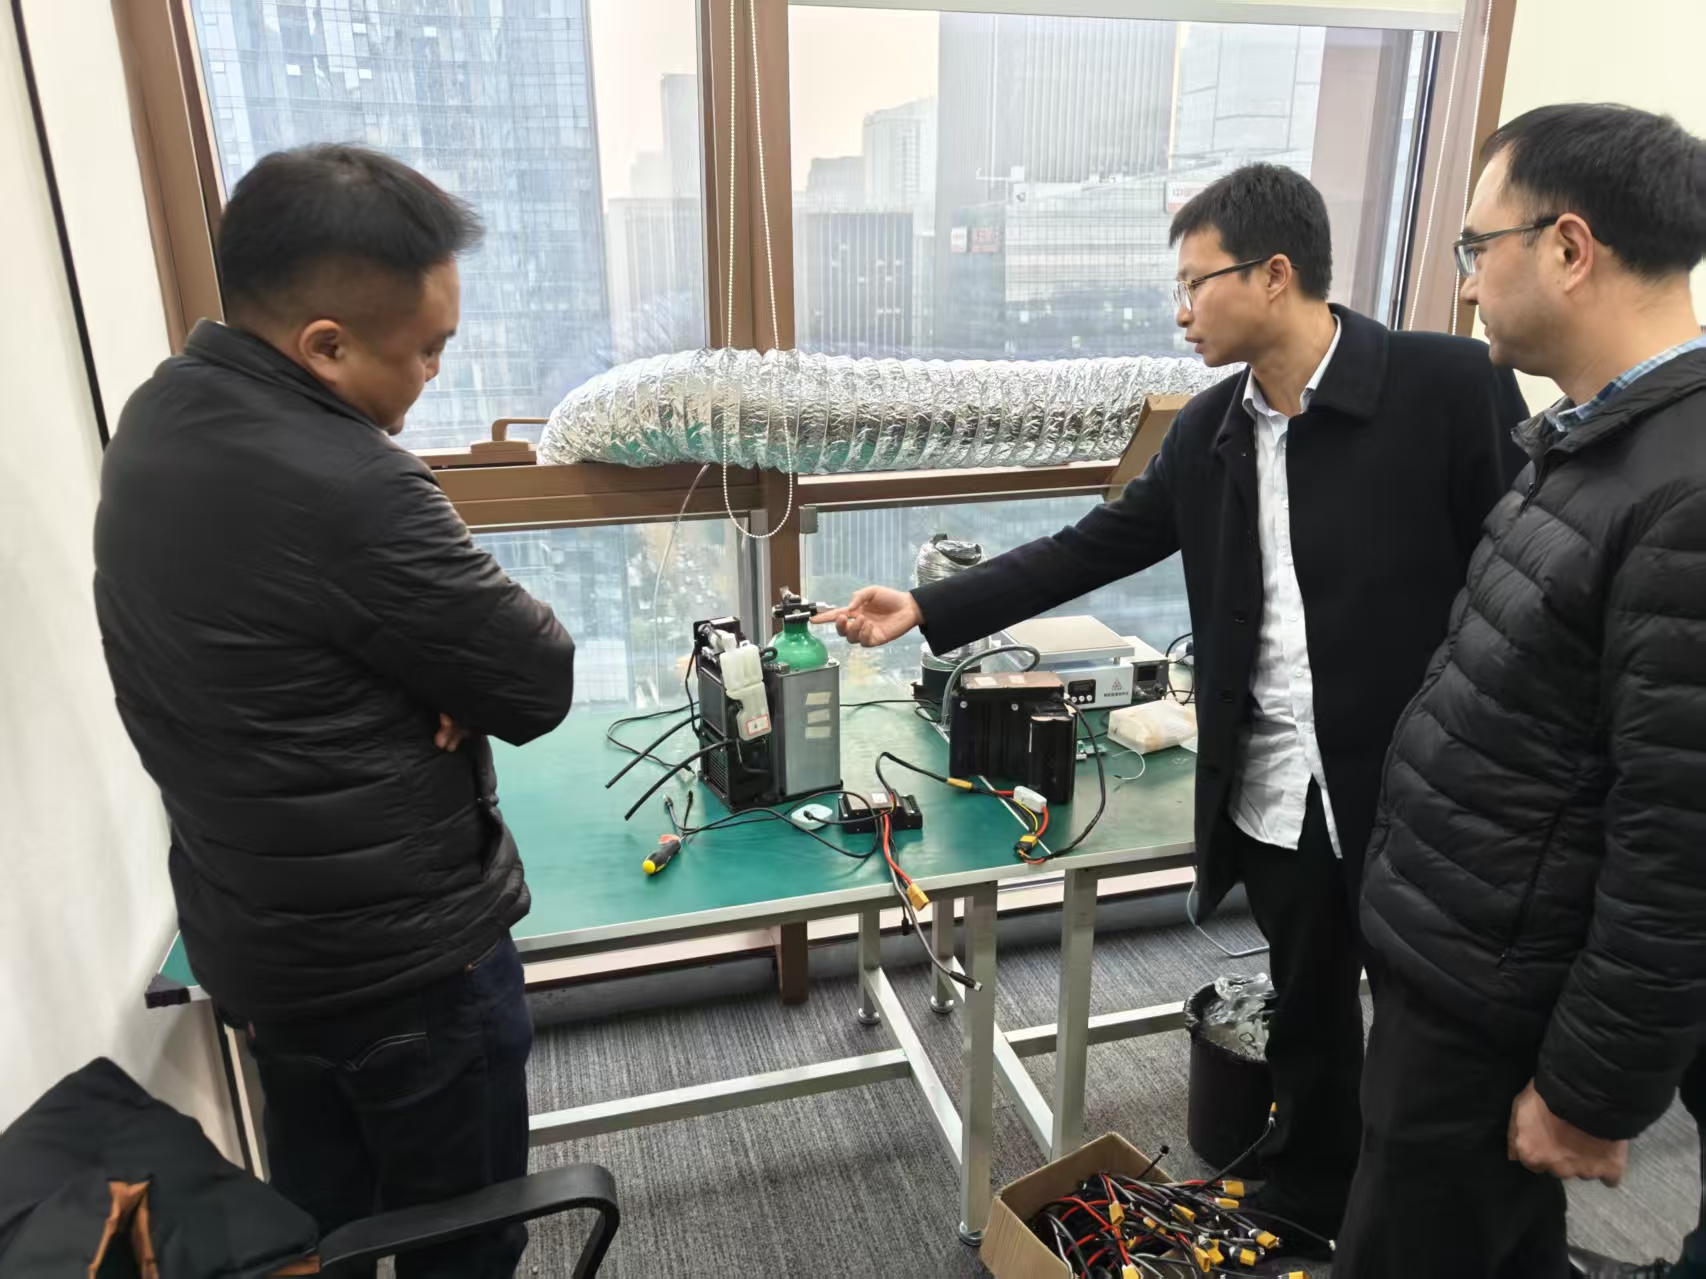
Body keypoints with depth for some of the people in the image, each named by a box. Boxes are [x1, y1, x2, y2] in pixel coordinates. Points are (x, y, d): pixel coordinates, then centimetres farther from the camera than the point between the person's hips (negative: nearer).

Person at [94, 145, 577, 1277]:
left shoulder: (161, 416, -2)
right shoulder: (343, 488, -33)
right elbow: (539, 686, -22)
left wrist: (437, 672, -14)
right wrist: (464, 673, -4)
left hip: (246, 926, 8)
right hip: (398, 954, -8)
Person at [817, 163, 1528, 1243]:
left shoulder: (1448, 383, -13)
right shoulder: (1209, 430, 3)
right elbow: (1091, 548, 6)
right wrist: (926, 610, 2)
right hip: (1277, 798, 4)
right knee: (1307, 1021, 21)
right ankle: (1306, 1210, 45)